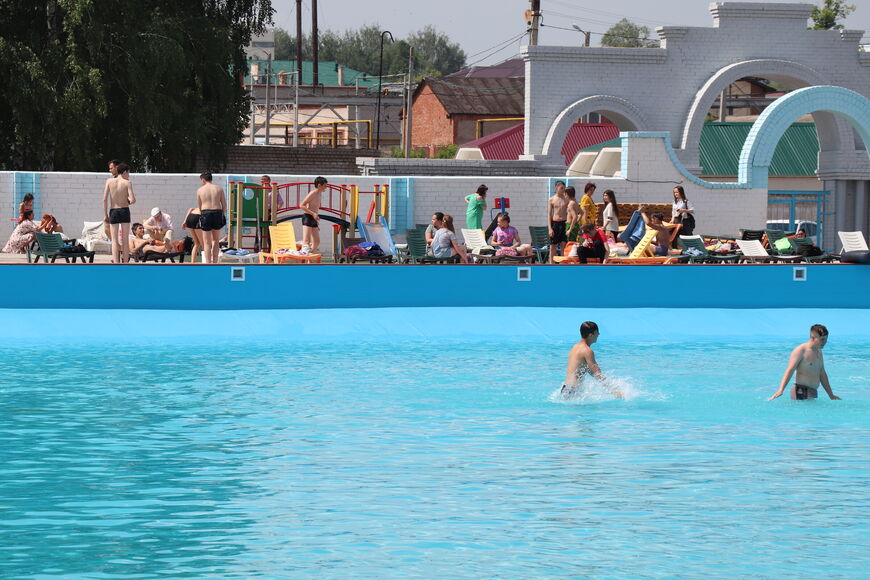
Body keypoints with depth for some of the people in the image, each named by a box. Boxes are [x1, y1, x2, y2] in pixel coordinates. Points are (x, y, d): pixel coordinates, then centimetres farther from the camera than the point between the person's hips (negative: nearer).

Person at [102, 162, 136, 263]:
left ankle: (116, 266, -9)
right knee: (125, 240, 8)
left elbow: (104, 199, -3)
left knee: (114, 240, 2)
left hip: (113, 212, 1)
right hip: (124, 211, -1)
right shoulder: (127, 183, -3)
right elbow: (133, 200, -12)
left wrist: (105, 215, 3)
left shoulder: (109, 181, 1)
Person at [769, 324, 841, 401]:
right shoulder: (800, 351, -7)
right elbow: (790, 371, -16)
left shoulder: (818, 352, 19)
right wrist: (780, 390, -29)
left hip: (813, 392, 8)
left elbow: (822, 374, 29)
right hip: (802, 392, -8)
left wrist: (831, 395, 33)